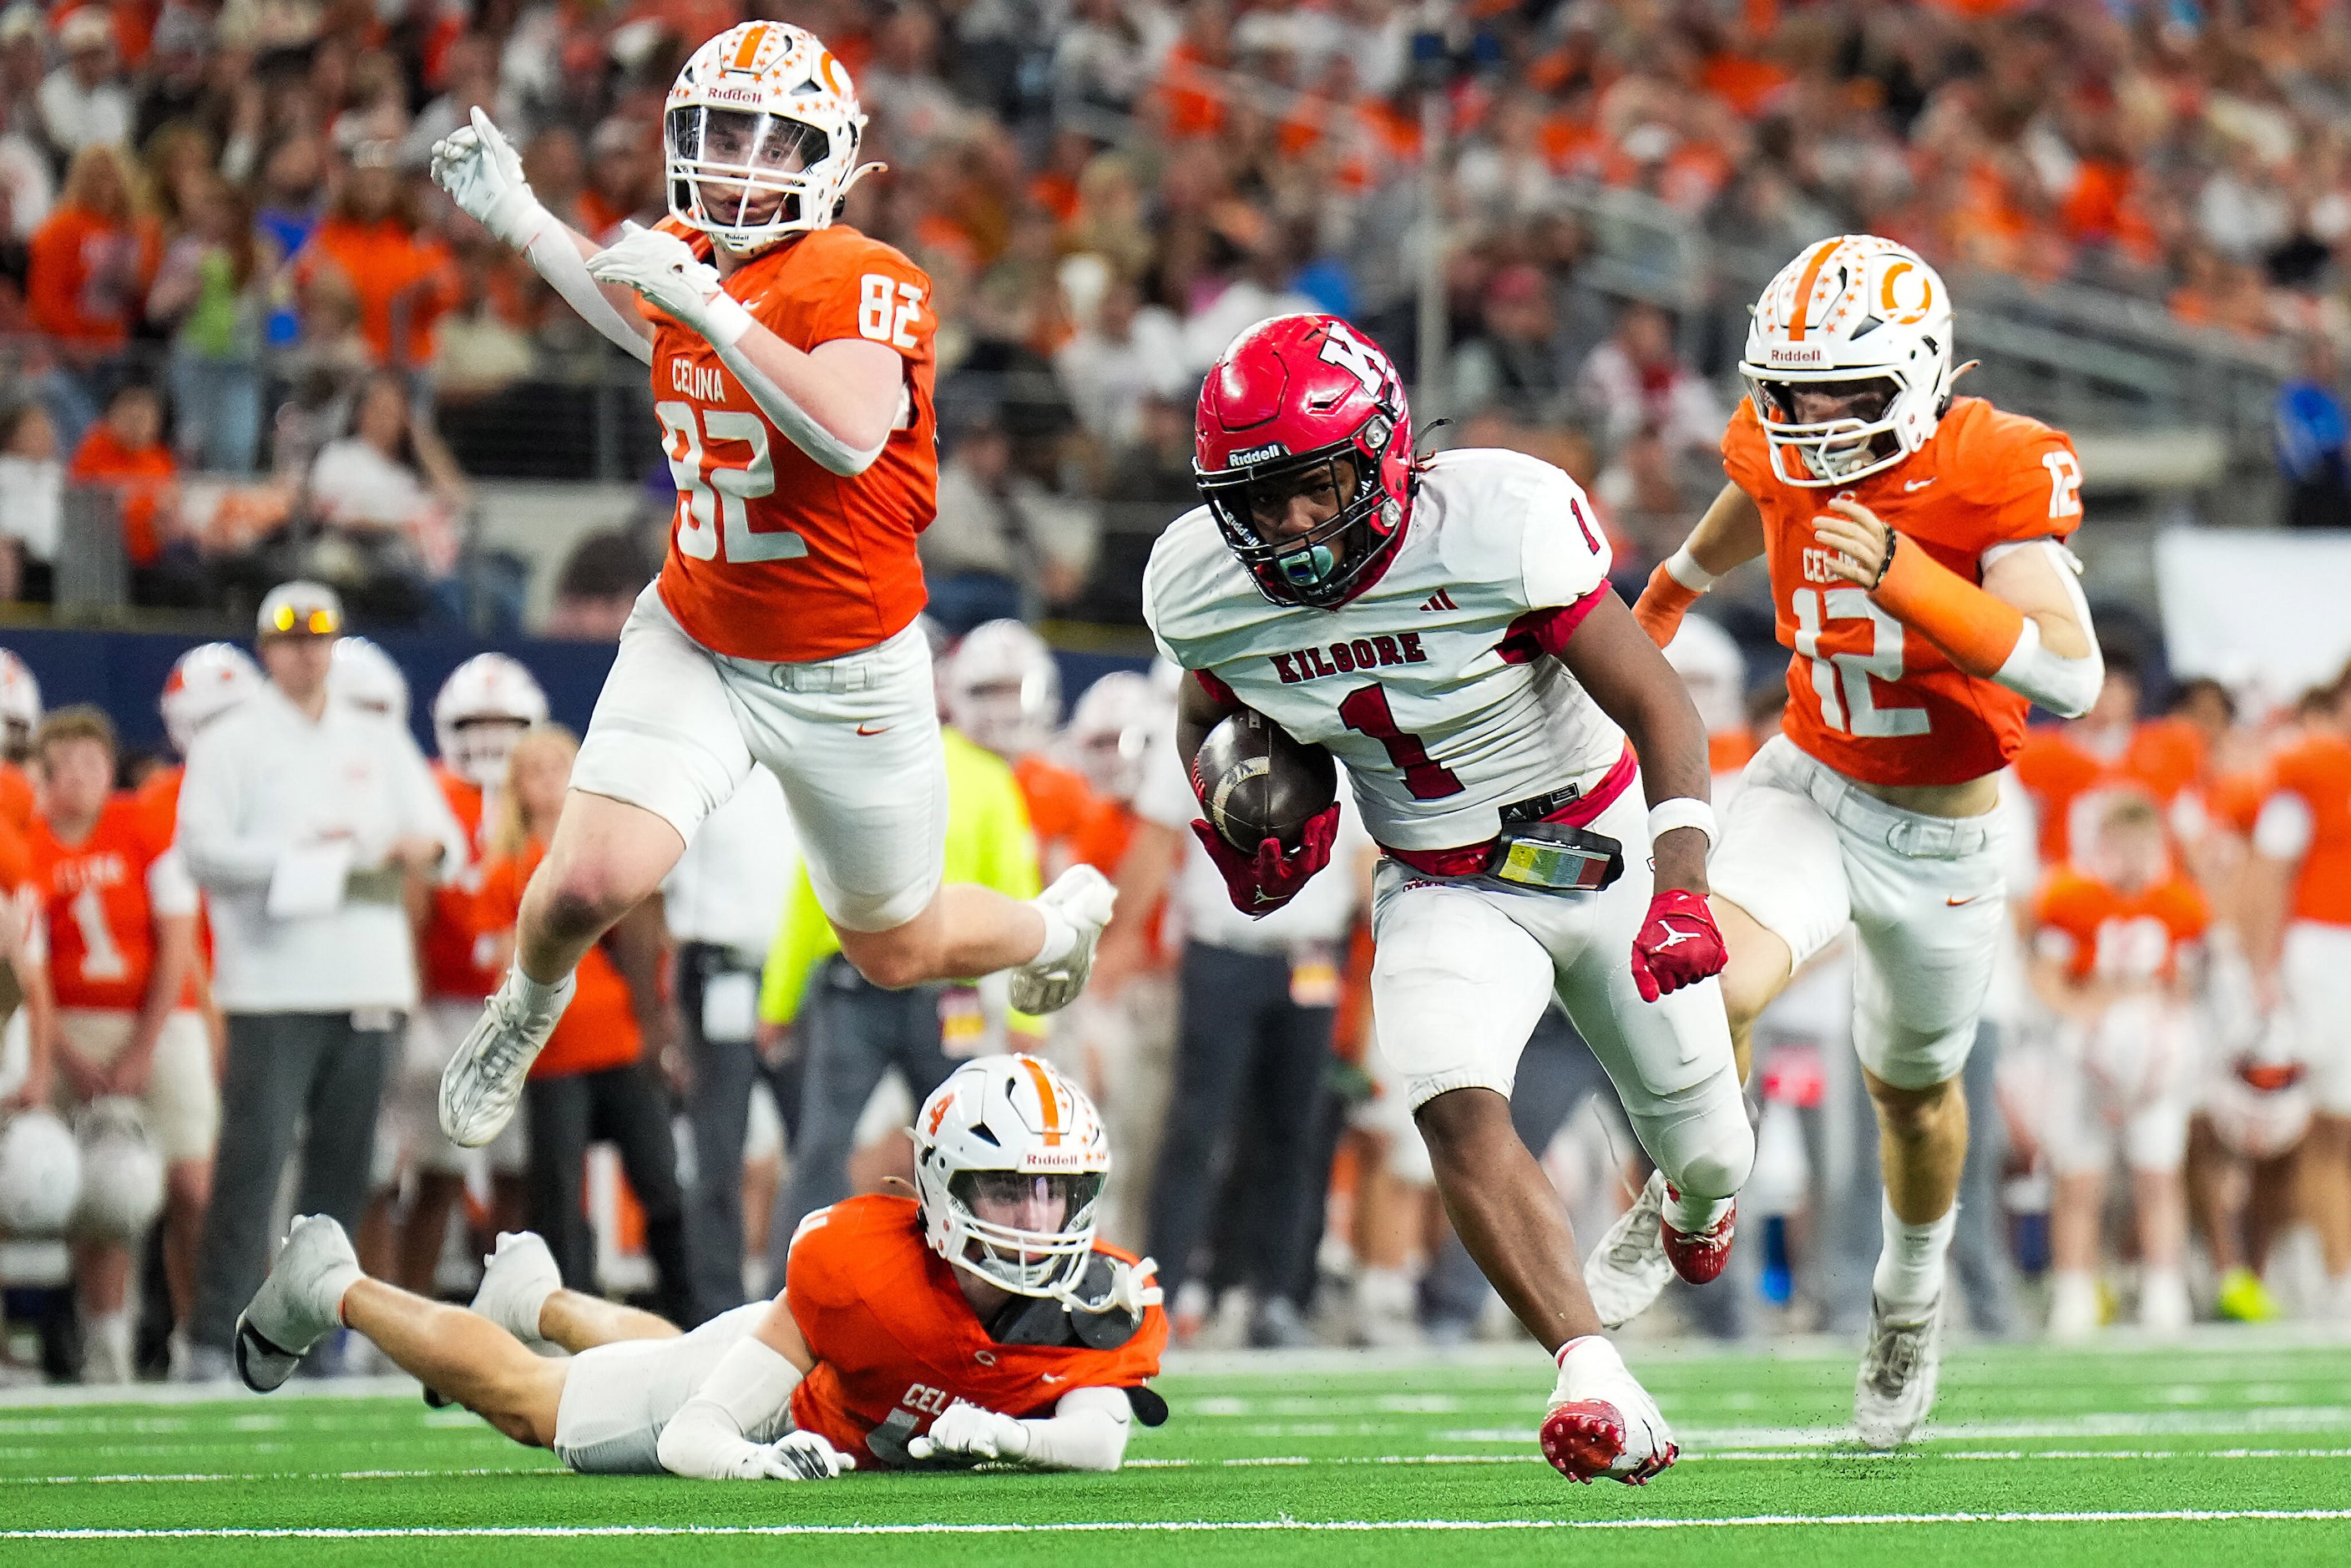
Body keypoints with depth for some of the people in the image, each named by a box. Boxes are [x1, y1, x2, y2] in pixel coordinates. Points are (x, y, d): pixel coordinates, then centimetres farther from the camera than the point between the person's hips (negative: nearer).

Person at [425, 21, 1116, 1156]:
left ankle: (1060, 921, 48)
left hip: (846, 677, -4)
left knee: (895, 954, 15)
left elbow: (850, 434, -40)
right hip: (694, 645, 4)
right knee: (587, 885, -18)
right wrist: (519, 218, 20)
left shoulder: (863, 283, -22)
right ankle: (529, 1004, 18)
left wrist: (710, 306, -41)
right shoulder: (685, 257, -2)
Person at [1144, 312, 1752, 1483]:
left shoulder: (1502, 520, -29)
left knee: (1705, 1153, 13)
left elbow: (1654, 706, -23)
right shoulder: (1202, 587, -15)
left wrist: (1681, 889, -34)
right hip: (1445, 894, 2)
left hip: (1607, 849, -1)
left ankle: (1694, 1192, 53)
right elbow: (1206, 713, 11)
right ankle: (1599, 1390, -31)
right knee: (1459, 1115, -28)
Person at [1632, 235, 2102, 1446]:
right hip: (1805, 789, 2)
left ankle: (1910, 1296, 49)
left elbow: (2073, 681, -35)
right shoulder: (1782, 449, -11)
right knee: (1712, 991, -27)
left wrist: (1904, 576, -45)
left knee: (1911, 1092, 19)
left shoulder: (1994, 476, -25)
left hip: (1939, 837, -2)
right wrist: (1669, 592, 39)